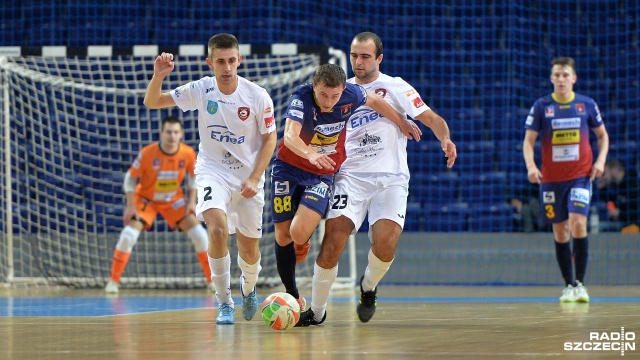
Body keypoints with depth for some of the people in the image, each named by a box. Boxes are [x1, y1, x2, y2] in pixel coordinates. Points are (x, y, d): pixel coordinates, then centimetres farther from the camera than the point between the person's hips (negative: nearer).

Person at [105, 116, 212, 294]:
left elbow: (194, 176, 2)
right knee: (129, 235, -21)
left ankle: (212, 280, 7)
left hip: (174, 199, 2)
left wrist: (192, 201, -6)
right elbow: (131, 178, -13)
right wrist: (130, 206, -17)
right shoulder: (147, 153, -26)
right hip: (146, 198, -2)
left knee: (199, 234, -8)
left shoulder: (188, 153, -19)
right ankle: (113, 281, -9)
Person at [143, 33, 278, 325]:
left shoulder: (257, 96, -13)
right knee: (218, 229, -27)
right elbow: (152, 102, -9)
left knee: (249, 249, 7)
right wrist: (158, 76, -29)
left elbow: (270, 138, -2)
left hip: (248, 175, 1)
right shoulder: (201, 90, -11)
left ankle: (249, 288, 43)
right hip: (212, 171, -1)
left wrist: (254, 178, -10)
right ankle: (224, 303, -14)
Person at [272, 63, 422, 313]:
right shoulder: (301, 98, -26)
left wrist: (401, 122, 20)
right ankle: (292, 295, 21)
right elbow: (290, 137, -41)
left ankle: (303, 243, 18)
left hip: (323, 174, 1)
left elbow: (374, 101, 8)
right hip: (288, 168, -1)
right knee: (282, 234, 2)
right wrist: (311, 154, -60)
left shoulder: (351, 95, -16)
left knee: (299, 233, -20)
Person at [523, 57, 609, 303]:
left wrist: (600, 160, -4)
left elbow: (602, 135, 13)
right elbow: (529, 140, -1)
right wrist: (531, 166, -18)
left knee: (578, 223, -18)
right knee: (560, 232, 5)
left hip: (580, 175, -1)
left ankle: (580, 282, -9)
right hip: (551, 179, 1)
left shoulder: (587, 105, 2)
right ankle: (568, 285, 15)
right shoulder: (541, 106, 0)